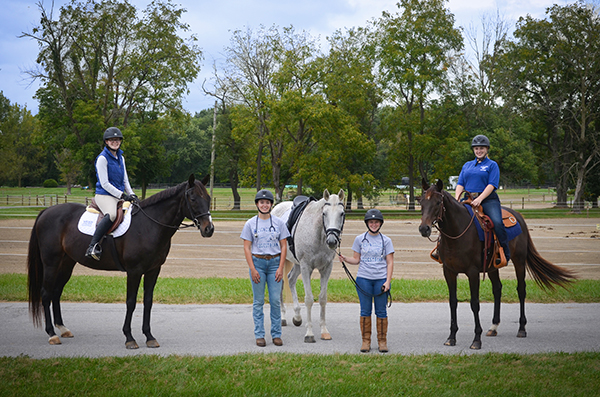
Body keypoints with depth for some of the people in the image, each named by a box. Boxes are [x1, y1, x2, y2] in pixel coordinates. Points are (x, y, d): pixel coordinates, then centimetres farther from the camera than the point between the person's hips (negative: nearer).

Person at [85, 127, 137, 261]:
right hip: (104, 195, -8)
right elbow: (104, 184, -12)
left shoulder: (121, 158, 17)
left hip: (119, 196, 8)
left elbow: (125, 181, 21)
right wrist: (122, 195, -16)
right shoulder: (102, 158, -7)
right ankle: (93, 246, -39)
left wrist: (132, 195, 4)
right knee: (111, 215, -37)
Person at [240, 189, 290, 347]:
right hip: (257, 262, -1)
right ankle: (259, 335, 10)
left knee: (275, 300, 0)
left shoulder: (278, 223, 4)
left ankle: (276, 334, 10)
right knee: (258, 301, 3)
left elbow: (284, 246, 3)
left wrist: (280, 268, -6)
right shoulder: (250, 223, 1)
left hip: (275, 262, 1)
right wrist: (252, 269, -9)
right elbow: (247, 248, 0)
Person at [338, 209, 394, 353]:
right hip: (363, 279, 1)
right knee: (365, 311, 4)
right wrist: (345, 259, -10)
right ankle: (365, 340, 12)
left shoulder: (386, 240, 3)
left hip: (381, 280, -1)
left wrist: (388, 281, -7)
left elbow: (390, 263, 2)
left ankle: (382, 341, 11)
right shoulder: (360, 239, 6)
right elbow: (356, 260, 9)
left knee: (381, 311, 2)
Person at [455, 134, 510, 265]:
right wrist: (457, 199, -5)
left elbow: (492, 185, -5)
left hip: (488, 199, -5)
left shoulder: (492, 165, 7)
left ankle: (505, 254, -23)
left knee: (497, 222, -29)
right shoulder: (467, 165, 22)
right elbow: (460, 184, 16)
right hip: (469, 200, 5)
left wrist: (479, 199, -20)